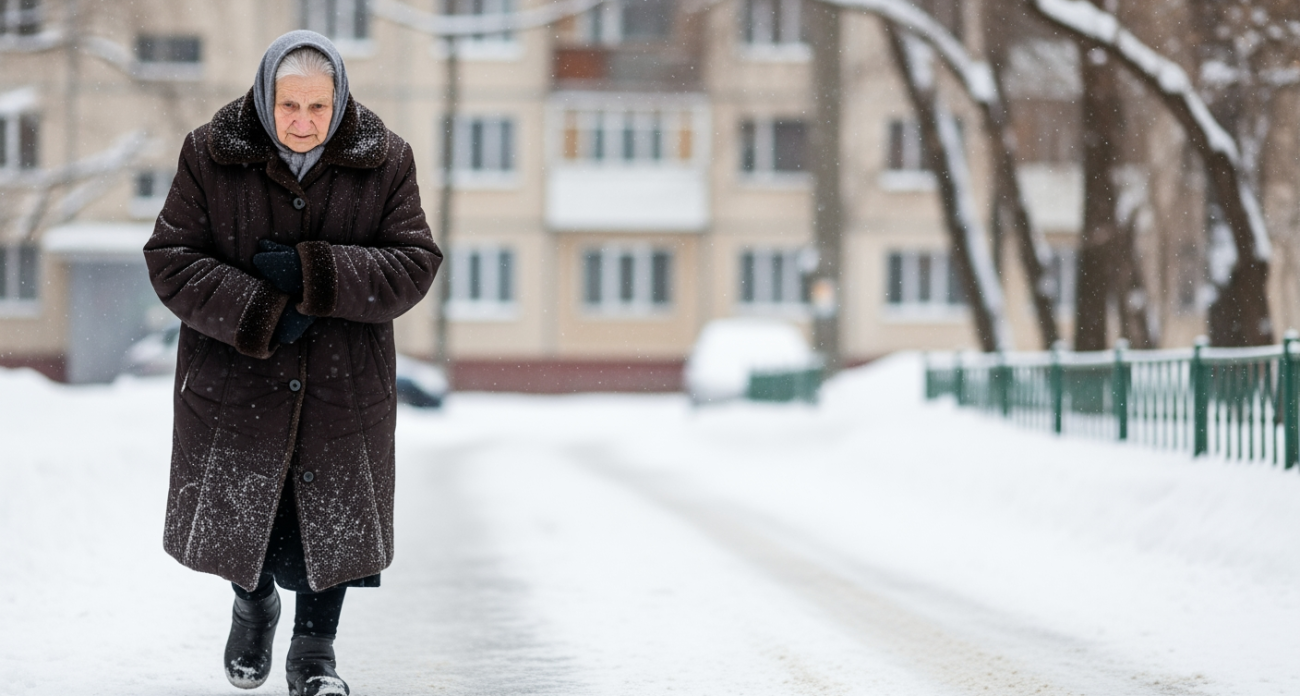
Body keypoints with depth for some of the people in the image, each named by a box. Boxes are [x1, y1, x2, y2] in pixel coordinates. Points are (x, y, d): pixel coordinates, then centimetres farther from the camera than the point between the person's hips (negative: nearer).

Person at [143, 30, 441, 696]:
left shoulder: (384, 162, -7)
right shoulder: (211, 156, -9)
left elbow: (415, 263, -10)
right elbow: (169, 259, -9)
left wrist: (315, 274, -24)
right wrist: (258, 315, -21)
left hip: (345, 381, 0)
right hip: (236, 376, 0)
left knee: (333, 511, 4)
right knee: (239, 506, 13)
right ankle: (253, 605, 44)